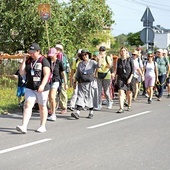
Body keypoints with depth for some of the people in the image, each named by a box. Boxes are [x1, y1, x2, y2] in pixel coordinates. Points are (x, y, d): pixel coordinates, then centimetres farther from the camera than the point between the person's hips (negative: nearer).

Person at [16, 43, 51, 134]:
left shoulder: (44, 61, -6)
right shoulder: (28, 61, 10)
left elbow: (46, 75, -14)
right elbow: (22, 73, 6)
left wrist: (42, 85, -26)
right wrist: (24, 61, 0)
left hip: (42, 89, -4)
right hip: (30, 88, 4)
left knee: (42, 106, 9)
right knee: (28, 105, -9)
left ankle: (43, 126, 21)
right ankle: (24, 126, -17)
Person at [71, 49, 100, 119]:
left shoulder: (92, 62, 3)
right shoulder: (80, 64, 13)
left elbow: (98, 65, -13)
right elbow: (77, 74, 18)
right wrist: (75, 82, 14)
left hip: (90, 83, -3)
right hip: (81, 84, 3)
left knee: (90, 98, 3)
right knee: (80, 97, -6)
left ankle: (91, 112, 15)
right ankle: (78, 112, -15)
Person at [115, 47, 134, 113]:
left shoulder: (130, 59, -4)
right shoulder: (119, 60, 5)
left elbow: (133, 69, -7)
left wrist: (130, 78, -16)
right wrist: (116, 79, 10)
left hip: (128, 78, -2)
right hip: (120, 78, 2)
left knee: (129, 93, 10)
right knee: (121, 93, -12)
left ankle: (129, 105, 31)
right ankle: (121, 108, -15)